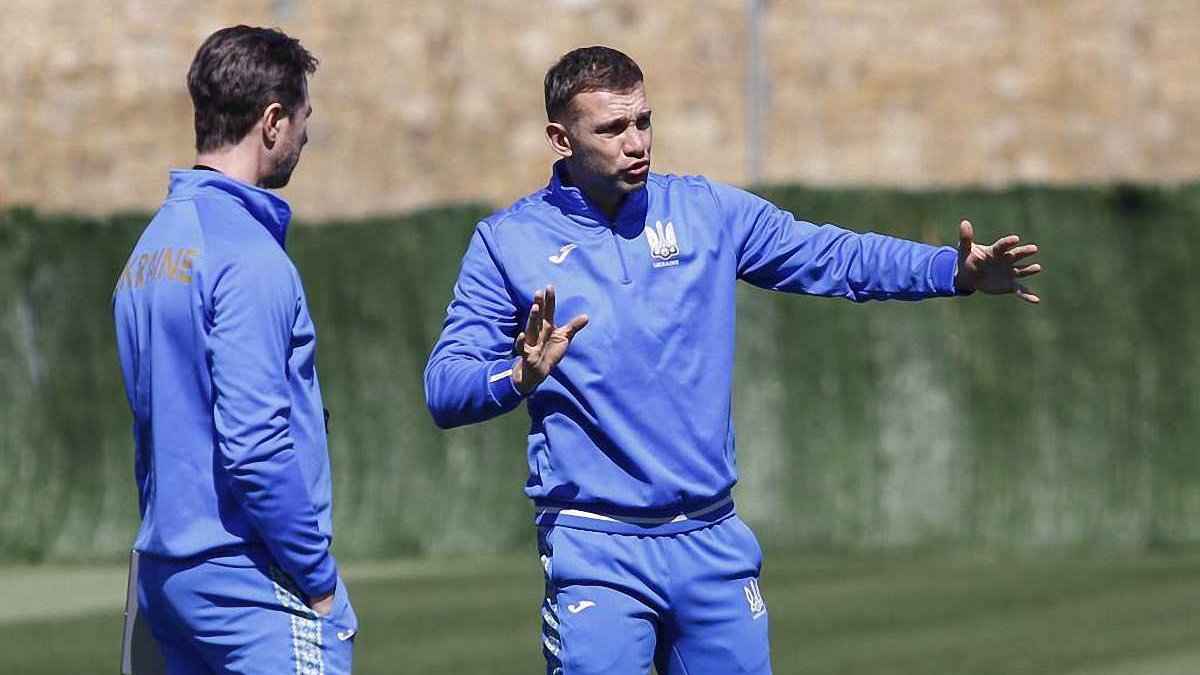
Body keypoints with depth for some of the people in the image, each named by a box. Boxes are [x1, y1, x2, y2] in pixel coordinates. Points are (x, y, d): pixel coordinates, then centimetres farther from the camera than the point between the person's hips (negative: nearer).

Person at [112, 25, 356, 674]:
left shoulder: (151, 248, 14)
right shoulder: (249, 257, -14)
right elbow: (254, 444, -20)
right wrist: (320, 583, -13)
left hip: (165, 573, 9)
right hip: (250, 578, -9)